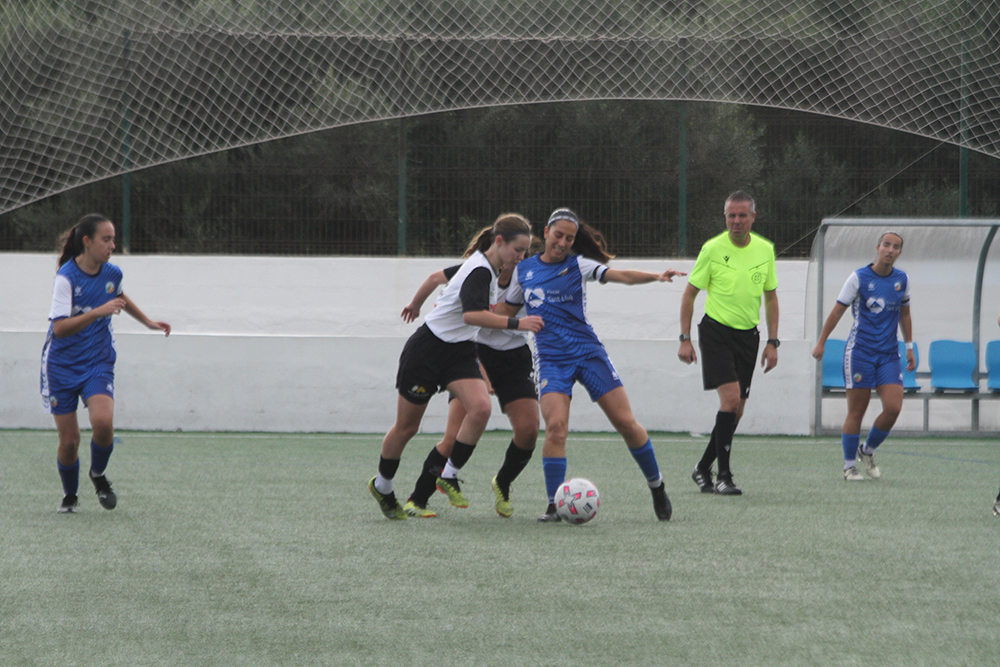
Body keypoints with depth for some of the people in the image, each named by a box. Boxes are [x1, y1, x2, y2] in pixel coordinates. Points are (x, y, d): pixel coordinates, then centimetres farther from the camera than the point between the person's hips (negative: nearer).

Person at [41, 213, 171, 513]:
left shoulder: (112, 273, -1)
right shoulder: (67, 277, -18)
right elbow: (59, 328, -28)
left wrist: (148, 322, 32)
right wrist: (99, 312, -37)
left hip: (98, 364, 3)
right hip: (62, 365, -3)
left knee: (103, 422, -24)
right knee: (69, 441, -1)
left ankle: (98, 474, 6)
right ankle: (69, 496, 27)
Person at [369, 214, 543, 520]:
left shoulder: (489, 269, 5)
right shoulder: (480, 271, -24)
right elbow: (472, 313, -41)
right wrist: (515, 323, -47)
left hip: (459, 353, 8)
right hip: (427, 349, -8)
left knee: (480, 407, -20)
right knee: (407, 426, 6)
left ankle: (449, 475, -8)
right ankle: (382, 486, 28)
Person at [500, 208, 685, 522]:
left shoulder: (578, 265, 1)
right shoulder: (523, 270, 8)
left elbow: (620, 275, -13)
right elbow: (507, 309, 23)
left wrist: (656, 276, -30)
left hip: (588, 351, 0)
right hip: (550, 359, 0)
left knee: (626, 422, -3)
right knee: (555, 426, -20)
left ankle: (657, 487, 17)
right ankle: (554, 505, -11)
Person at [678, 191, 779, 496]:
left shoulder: (765, 250, 3)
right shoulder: (712, 249, -9)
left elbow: (770, 296, 12)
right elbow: (690, 293, -1)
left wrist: (772, 342, 6)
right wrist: (685, 339, -5)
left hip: (748, 334, 5)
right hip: (716, 331, -5)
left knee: (736, 410, 6)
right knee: (731, 399, -18)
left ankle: (703, 468, 23)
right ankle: (723, 475, -13)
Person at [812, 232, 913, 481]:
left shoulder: (901, 280, 8)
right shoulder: (859, 278, -4)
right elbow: (837, 311, 0)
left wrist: (909, 348, 21)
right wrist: (821, 343, 0)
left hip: (889, 354, 3)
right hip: (859, 352, -3)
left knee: (893, 407, -10)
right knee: (856, 411, -3)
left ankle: (868, 451, 14)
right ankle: (849, 466, 9)